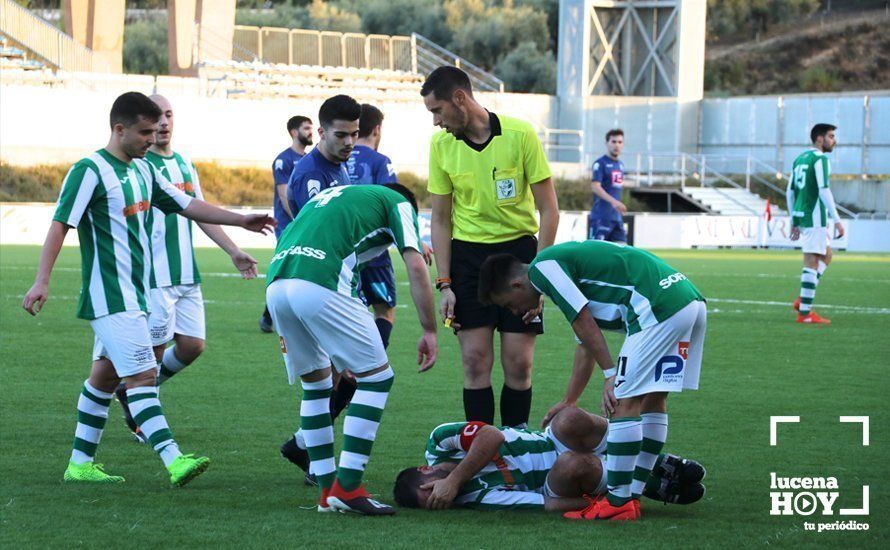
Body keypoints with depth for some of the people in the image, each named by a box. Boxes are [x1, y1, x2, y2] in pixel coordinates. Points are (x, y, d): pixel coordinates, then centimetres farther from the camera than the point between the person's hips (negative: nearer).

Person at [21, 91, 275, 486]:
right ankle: (174, 461, -23)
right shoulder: (90, 171, -12)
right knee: (142, 375, -15)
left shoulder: (143, 171, 13)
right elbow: (60, 224, -16)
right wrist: (42, 281, -23)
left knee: (106, 376, 13)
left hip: (133, 295, 9)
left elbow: (187, 205, 19)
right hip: (110, 296, -9)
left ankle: (80, 463, 20)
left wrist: (241, 220, 14)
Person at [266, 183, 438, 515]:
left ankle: (327, 489, 21)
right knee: (376, 377, 6)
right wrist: (429, 332, 10)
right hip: (320, 286, -7)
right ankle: (347, 487, 0)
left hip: (276, 285, 7)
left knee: (316, 383, 23)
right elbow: (416, 267, 6)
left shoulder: (329, 196, 38)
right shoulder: (398, 202, 21)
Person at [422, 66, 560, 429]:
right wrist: (444, 284, -2)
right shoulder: (441, 144, -1)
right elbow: (441, 219, 5)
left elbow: (548, 210, -6)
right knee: (475, 360, -4)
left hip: (518, 248, -2)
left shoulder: (520, 135, -11)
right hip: (467, 253, 2)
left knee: (519, 363, -3)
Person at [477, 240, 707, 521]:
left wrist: (612, 375, -6)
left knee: (624, 402, -6)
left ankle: (619, 502, -4)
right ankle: (632, 495, 20)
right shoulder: (564, 261, 28)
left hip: (660, 306, -10)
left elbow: (585, 325, -9)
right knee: (652, 399, 15)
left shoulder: (542, 267, -1)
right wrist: (568, 401, 40)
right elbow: (586, 345, 34)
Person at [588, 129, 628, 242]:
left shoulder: (621, 165, 16)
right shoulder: (600, 163, -7)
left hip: (616, 216, 7)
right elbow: (595, 186, -19)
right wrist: (613, 201, -30)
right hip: (601, 216, -7)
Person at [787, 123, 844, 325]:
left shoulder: (800, 159, 16)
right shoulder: (820, 159, -10)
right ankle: (805, 313, -5)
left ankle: (803, 300, 13)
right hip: (815, 217, -9)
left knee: (826, 256, 21)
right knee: (812, 263, -6)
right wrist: (837, 220, -17)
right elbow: (824, 191, -18)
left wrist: (794, 222, 23)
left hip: (800, 215, 9)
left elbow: (790, 192, 19)